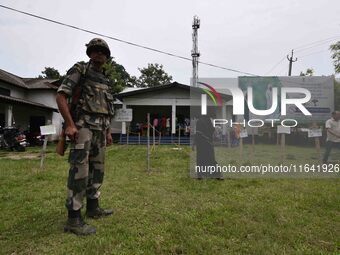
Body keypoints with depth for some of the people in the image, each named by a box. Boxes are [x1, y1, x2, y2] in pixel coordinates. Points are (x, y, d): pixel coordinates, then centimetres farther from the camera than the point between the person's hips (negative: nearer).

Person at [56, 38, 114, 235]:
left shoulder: (105, 80, 20)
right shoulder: (79, 70, -1)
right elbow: (61, 96, -10)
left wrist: (108, 131, 18)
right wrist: (70, 124, -19)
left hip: (100, 129, 8)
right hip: (83, 126, -8)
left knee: (98, 169, 12)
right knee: (80, 170, -12)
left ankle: (93, 208, 25)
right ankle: (74, 219, -6)